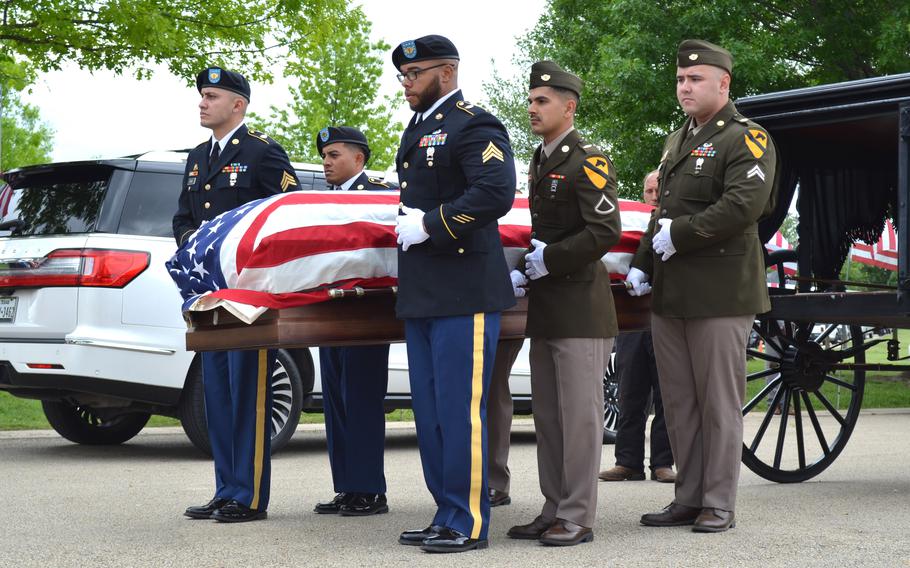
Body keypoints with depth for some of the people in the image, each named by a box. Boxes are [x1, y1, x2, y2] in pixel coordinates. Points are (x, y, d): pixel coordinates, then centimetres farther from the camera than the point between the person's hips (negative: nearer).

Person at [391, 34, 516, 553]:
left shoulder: (475, 126, -8)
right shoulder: (417, 129, 20)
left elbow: (496, 193, -22)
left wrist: (430, 224, -18)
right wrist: (406, 223, 10)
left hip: (464, 295, -10)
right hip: (421, 296, 10)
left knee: (460, 411, -7)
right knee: (430, 412, 12)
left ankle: (470, 523, 0)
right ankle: (447, 515, 19)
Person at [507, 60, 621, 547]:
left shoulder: (588, 162, -9)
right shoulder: (541, 162, 17)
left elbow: (605, 232, -18)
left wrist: (548, 260, -15)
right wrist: (526, 268, 9)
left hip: (580, 308, -9)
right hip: (545, 308, 9)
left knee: (579, 414, -5)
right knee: (548, 415, 11)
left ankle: (578, 518, -1)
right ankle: (554, 511, 18)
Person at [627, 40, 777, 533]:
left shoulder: (746, 139, -6)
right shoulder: (677, 141, 20)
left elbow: (744, 205, -20)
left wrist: (680, 235, -16)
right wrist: (642, 265, 14)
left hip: (719, 293, -8)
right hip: (669, 294, 8)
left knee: (719, 403, -2)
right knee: (678, 403, 10)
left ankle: (719, 505, 5)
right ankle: (688, 500, 18)